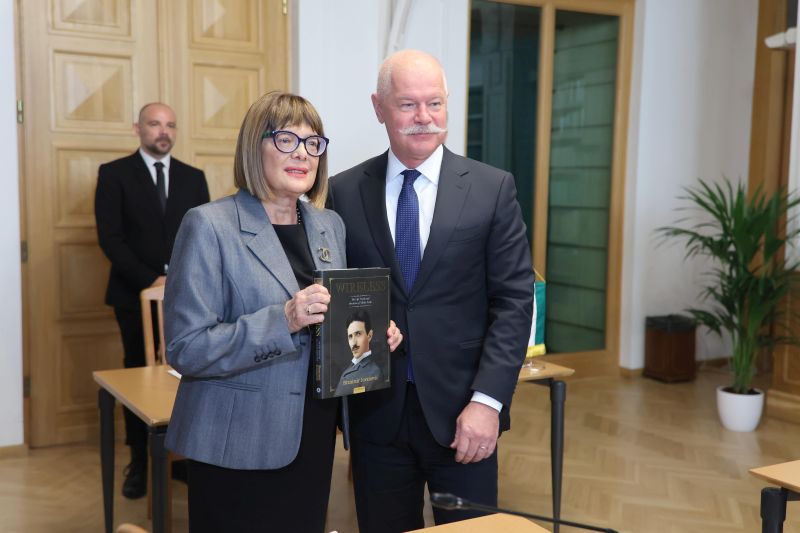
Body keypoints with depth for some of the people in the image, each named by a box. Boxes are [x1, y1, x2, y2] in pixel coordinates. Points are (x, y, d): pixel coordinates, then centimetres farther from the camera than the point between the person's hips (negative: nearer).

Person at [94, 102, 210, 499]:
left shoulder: (193, 177, 10)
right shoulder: (114, 173, 1)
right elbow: (110, 237, -7)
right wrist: (150, 280, -16)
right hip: (136, 293, -2)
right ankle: (138, 463, 16)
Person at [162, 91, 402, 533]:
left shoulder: (330, 225, 9)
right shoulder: (210, 226, -11)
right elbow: (185, 349, -16)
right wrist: (283, 320, -27)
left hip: (313, 438, 6)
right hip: (240, 446, -5)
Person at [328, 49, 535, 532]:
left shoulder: (493, 188, -2)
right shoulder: (344, 192, 2)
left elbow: (514, 300, -5)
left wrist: (488, 400, -12)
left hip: (462, 412, -1)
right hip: (375, 413, 1)